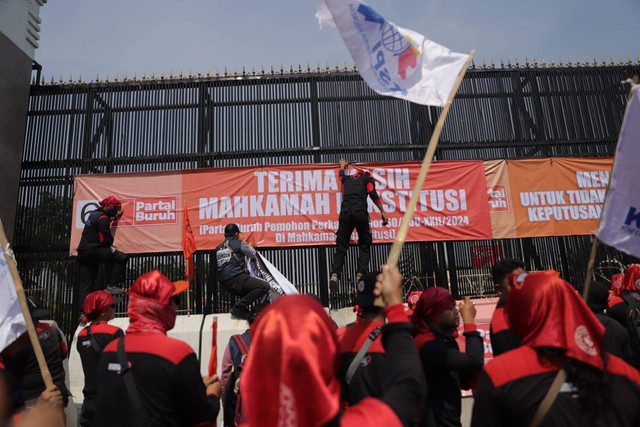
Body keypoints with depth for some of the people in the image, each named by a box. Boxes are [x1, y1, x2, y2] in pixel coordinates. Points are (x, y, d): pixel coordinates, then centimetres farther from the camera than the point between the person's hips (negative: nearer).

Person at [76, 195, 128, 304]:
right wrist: (112, 248, 2)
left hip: (83, 252, 10)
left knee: (86, 284, 12)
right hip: (93, 250, -10)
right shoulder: (103, 218, -11)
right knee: (122, 258, -14)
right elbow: (105, 239, -15)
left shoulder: (94, 214, 18)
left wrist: (116, 216, 31)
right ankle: (112, 285, -17)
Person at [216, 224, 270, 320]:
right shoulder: (239, 243, 3)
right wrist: (249, 246, 33)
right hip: (236, 279, -8)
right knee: (264, 286, -12)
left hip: (224, 284, 8)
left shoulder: (218, 248, 19)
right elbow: (253, 255, 11)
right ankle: (238, 307, -12)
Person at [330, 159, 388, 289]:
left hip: (345, 212, 3)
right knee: (364, 245, 7)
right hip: (360, 212, -2)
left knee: (341, 245, 2)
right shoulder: (367, 178, 20)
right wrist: (383, 212, 3)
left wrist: (342, 165, 74)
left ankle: (335, 274, -16)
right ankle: (360, 274, -11)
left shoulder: (347, 178, 30)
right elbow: (374, 195, 5)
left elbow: (341, 174, 54)